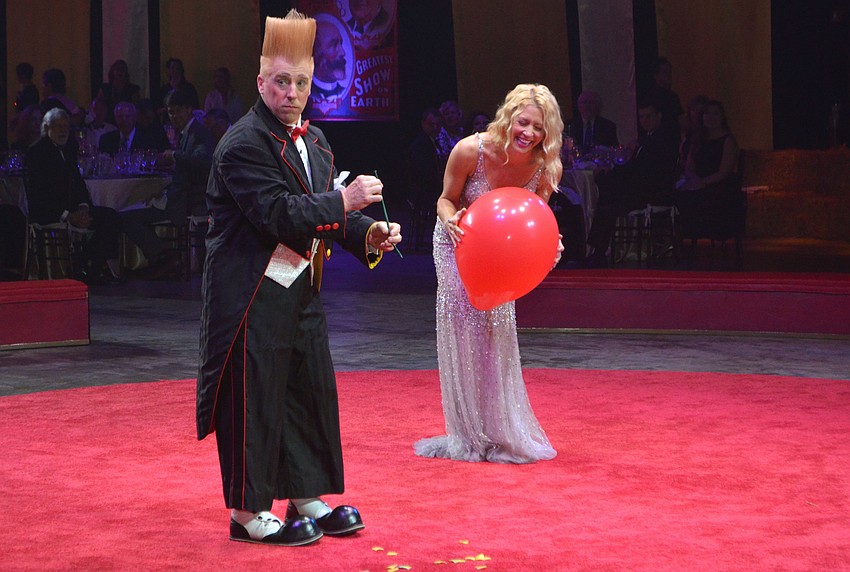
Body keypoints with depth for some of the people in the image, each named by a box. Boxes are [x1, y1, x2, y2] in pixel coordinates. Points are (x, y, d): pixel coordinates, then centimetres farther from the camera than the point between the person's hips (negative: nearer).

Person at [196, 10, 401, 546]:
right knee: (254, 398, -2)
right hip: (254, 294, -9)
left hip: (301, 290, 9)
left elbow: (324, 216, 15)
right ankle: (248, 513, 9)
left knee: (312, 391, 14)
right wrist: (345, 201, -22)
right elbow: (280, 216, -24)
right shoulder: (244, 144, -16)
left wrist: (369, 234, -3)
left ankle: (306, 499, 26)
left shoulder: (313, 140, 13)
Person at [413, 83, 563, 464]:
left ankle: (500, 430, 20)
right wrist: (450, 220, -38)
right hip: (459, 245, -2)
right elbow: (446, 200, -15)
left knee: (498, 329, 5)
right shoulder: (471, 151, -30)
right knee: (462, 330, -3)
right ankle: (469, 433, 9)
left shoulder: (545, 167, -22)